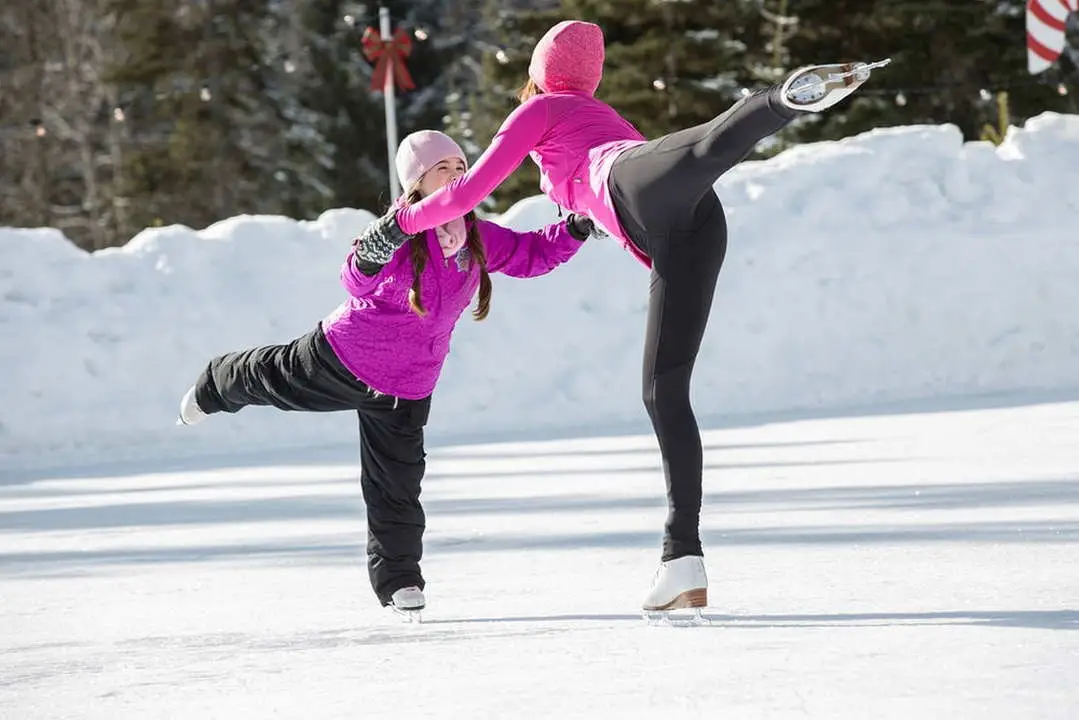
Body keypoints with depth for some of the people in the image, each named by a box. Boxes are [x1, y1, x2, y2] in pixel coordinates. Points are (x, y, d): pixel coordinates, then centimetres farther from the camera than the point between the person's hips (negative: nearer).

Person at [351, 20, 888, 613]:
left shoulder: (540, 109, 27)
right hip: (699, 227, 5)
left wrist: (399, 223, 37)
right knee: (664, 389, 1)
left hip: (644, 181, -5)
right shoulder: (603, 117, 45)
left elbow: (469, 191, 25)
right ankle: (684, 563, -5)